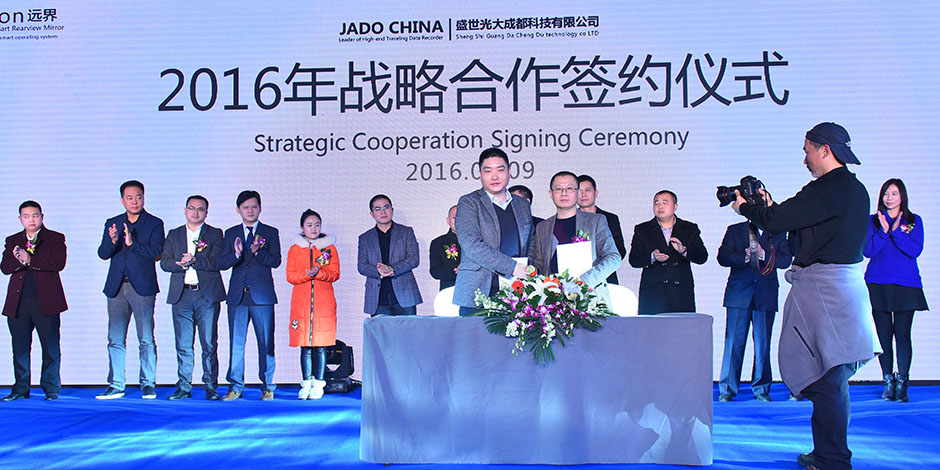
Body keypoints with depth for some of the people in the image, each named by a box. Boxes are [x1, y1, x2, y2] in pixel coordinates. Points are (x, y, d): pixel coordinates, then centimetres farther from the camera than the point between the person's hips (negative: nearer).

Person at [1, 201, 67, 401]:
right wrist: (19, 261, -17)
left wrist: (31, 260, -15)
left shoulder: (55, 239, 6)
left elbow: (58, 263, -10)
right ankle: (20, 389, 17)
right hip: (18, 301, 3)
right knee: (20, 347, 7)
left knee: (50, 347, -1)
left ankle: (51, 389, 7)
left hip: (46, 300, -3)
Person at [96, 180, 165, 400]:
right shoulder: (112, 223, 13)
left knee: (146, 339, -2)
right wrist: (112, 241, -17)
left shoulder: (154, 224, 4)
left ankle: (148, 385, 6)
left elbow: (156, 252, -9)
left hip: (142, 287, -3)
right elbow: (102, 254, 4)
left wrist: (132, 243, -22)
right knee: (115, 339, 5)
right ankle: (116, 386, 12)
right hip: (116, 288, 3)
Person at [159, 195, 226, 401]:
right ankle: (184, 386, 11)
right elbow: (165, 263, 5)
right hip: (181, 295, 2)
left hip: (207, 295, -2)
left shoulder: (215, 234, 7)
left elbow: (217, 262, -6)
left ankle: (210, 386, 6)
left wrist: (193, 261, -16)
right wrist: (181, 264, -14)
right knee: (183, 345, 4)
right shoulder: (173, 235, 16)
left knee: (209, 344, -1)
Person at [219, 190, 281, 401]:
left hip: (262, 296, -2)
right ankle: (235, 387, 12)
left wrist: (258, 251, -23)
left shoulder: (270, 233, 5)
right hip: (237, 296, 2)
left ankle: (267, 386, 11)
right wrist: (236, 254, -18)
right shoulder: (231, 233, 12)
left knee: (266, 342, 1)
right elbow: (222, 263, 2)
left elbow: (276, 261, -7)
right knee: (236, 342, 3)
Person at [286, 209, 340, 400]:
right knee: (305, 345, 1)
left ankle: (318, 384, 3)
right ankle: (307, 383, 10)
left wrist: (319, 273, -16)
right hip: (301, 302, 1)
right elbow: (290, 276, 4)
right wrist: (306, 274, -15)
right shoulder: (295, 249, 10)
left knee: (321, 345, -3)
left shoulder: (329, 247, 9)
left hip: (324, 302, -1)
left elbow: (335, 274, 2)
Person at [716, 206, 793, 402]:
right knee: (733, 342, -2)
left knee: (763, 344, 2)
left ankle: (761, 389, 12)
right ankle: (727, 389, 5)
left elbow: (786, 259, 1)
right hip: (739, 294, 0)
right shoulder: (734, 231, 11)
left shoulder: (777, 233, 12)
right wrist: (745, 257, -15)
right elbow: (723, 257, 0)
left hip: (766, 296, 1)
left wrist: (764, 255, -14)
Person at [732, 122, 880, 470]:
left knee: (824, 380, -5)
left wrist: (744, 207, 1)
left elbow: (776, 221, -17)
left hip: (823, 290, -10)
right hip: (843, 285, 10)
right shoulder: (855, 190, 14)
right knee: (833, 378, 17)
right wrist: (773, 209, 18)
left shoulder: (827, 190, -17)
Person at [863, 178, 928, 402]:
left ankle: (902, 383, 2)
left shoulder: (914, 221, 8)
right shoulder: (873, 220, 9)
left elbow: (915, 250, -6)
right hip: (878, 285, 1)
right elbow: (867, 251, -2)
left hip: (906, 285, -1)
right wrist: (883, 231, -14)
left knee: (903, 334, -5)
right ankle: (888, 382, 12)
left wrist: (896, 231, -16)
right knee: (883, 334, 3)